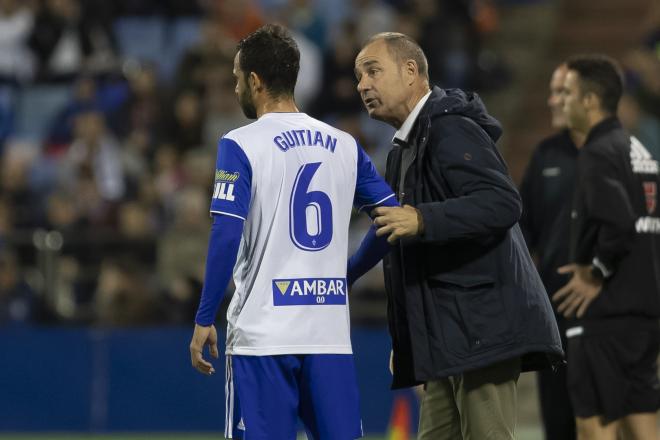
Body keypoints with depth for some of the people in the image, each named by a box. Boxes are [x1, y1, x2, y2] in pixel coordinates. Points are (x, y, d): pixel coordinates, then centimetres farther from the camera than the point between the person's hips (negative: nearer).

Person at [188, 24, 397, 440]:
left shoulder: (240, 145, -5)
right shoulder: (344, 145, 9)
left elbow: (226, 238, -11)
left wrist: (204, 319, -6)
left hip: (262, 332, -4)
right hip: (331, 332, 4)